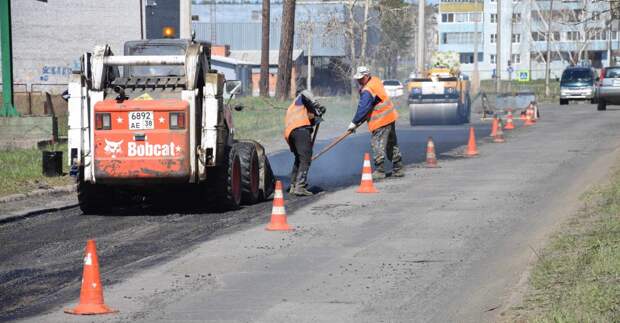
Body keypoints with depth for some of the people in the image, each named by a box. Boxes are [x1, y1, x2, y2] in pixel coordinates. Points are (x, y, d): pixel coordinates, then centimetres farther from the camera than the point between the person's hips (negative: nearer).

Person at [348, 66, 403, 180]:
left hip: (381, 121, -10)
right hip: (390, 117, 10)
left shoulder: (368, 91, -22)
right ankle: (398, 169, 22)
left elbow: (363, 108, -23)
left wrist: (354, 123, -16)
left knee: (378, 145, -7)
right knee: (392, 144, 15)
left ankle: (379, 171, -9)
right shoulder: (376, 80, 9)